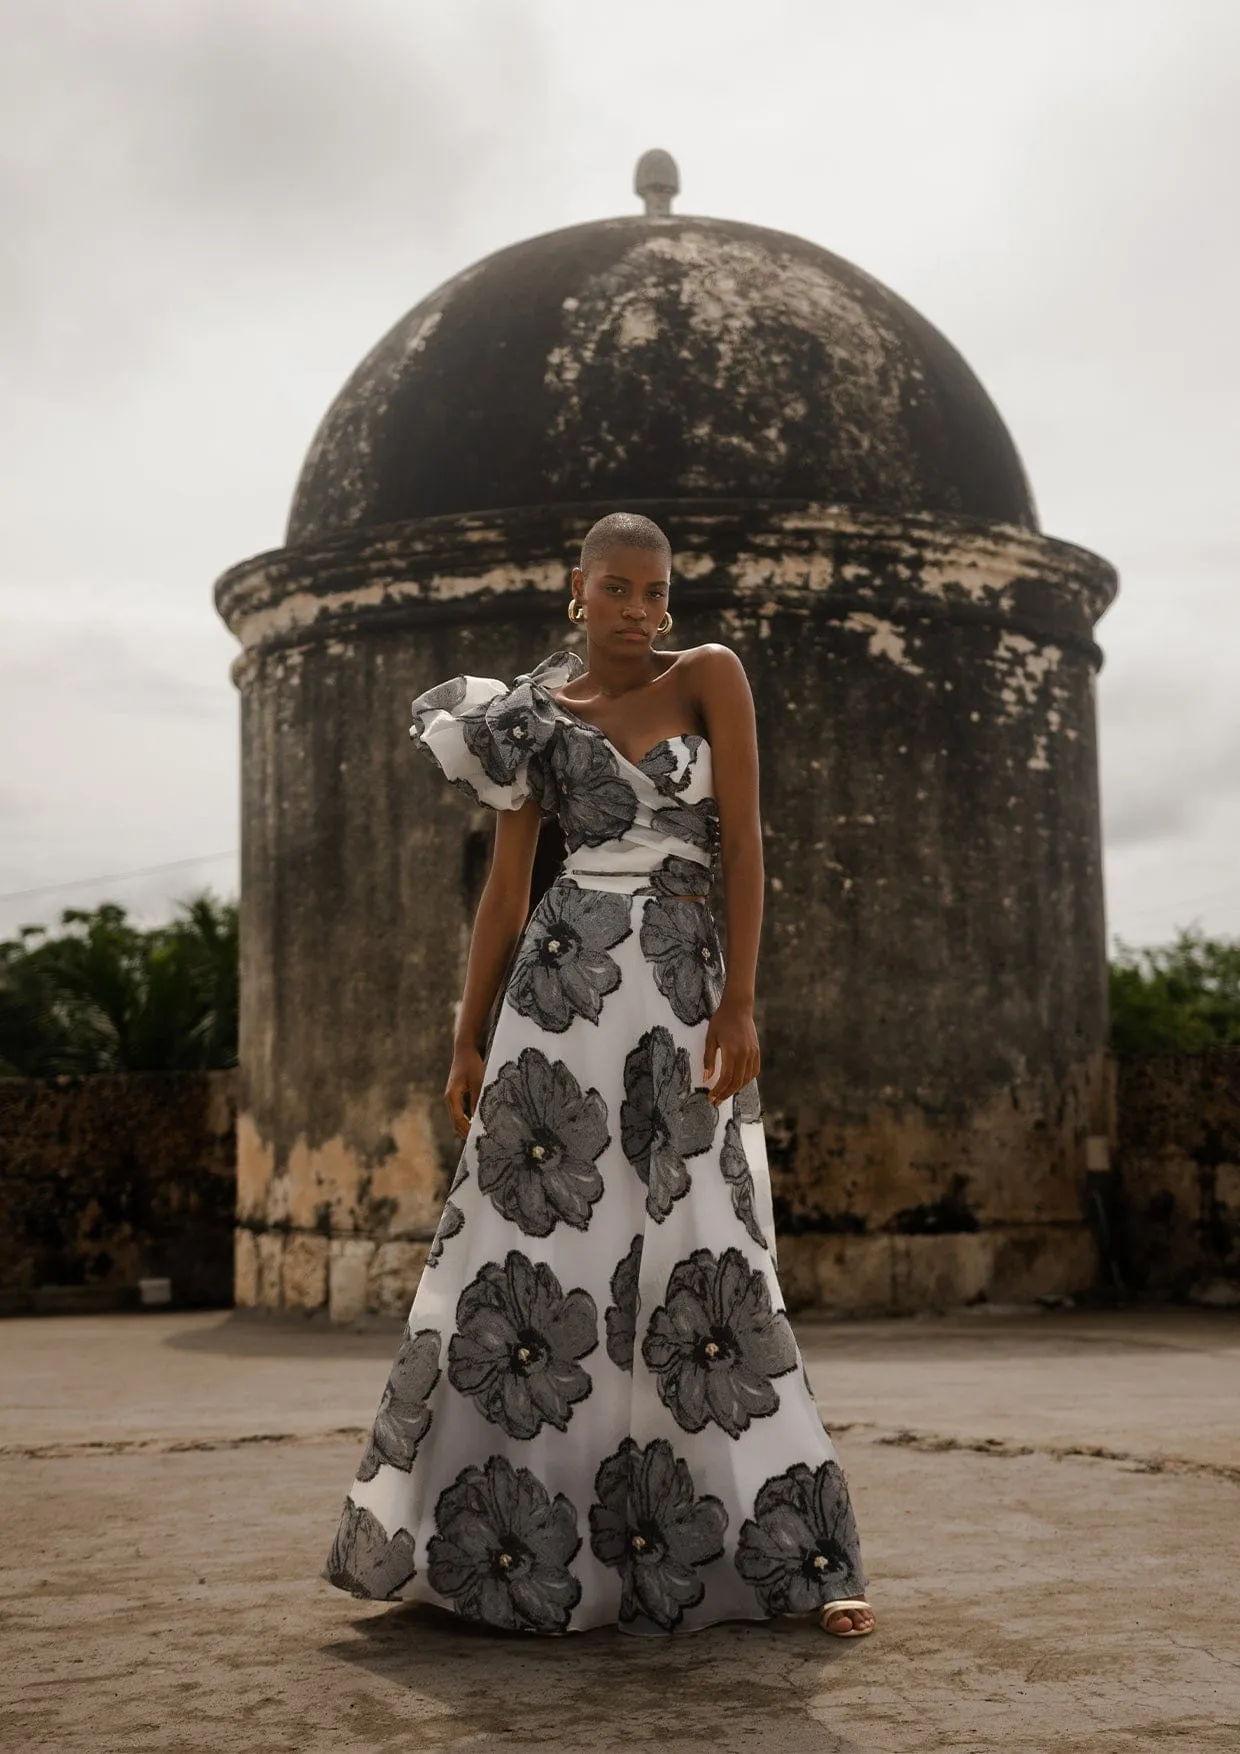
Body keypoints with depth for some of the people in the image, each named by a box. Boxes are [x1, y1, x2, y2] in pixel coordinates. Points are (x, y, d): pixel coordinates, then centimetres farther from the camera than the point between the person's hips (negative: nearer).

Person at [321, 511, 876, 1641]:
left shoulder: (709, 677, 5)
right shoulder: (538, 712, 11)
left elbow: (743, 843, -3)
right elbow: (506, 889, 12)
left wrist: (739, 1005, -12)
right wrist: (469, 1042, 10)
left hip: (682, 988, -2)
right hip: (561, 985, 2)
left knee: (704, 1258, -3)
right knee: (532, 1247, 1)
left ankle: (790, 1555, 6)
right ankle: (495, 1537, 15)